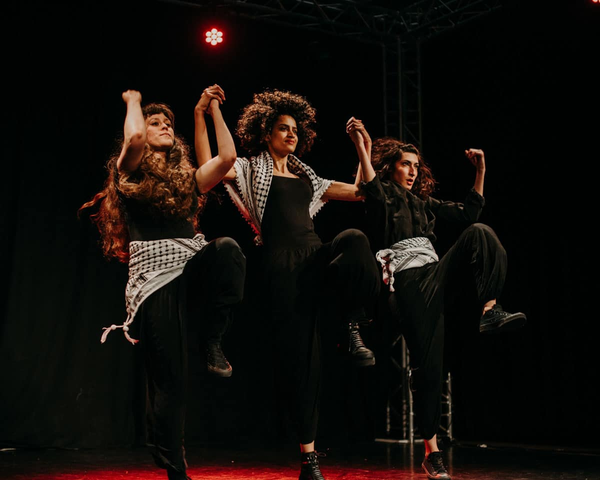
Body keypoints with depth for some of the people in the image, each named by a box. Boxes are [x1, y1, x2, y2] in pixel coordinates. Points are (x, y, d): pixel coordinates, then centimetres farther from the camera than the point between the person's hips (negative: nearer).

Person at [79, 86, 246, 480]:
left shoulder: (187, 178, 20)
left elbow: (228, 156, 6)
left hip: (193, 273, 4)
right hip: (154, 279, -4)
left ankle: (213, 340, -15)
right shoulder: (130, 174, 8)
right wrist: (133, 101, 7)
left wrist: (210, 109, 13)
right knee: (169, 379, -7)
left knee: (226, 247, -31)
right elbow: (135, 137, -12)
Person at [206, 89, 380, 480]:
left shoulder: (307, 177, 27)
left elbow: (361, 192, 28)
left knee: (355, 239, -32)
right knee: (299, 354, -9)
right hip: (283, 264, -4)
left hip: (316, 255, 4)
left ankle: (351, 325, -17)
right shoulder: (250, 170, 13)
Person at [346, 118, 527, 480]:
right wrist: (363, 151, -27)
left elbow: (467, 214, 20)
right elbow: (372, 191, -16)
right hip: (406, 281, -5)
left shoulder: (424, 202, 28)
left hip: (435, 272, 5)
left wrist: (481, 173, 13)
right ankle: (431, 450, -2)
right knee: (428, 361, -11)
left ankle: (489, 310, -28)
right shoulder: (383, 197, 10)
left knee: (479, 231, -18)